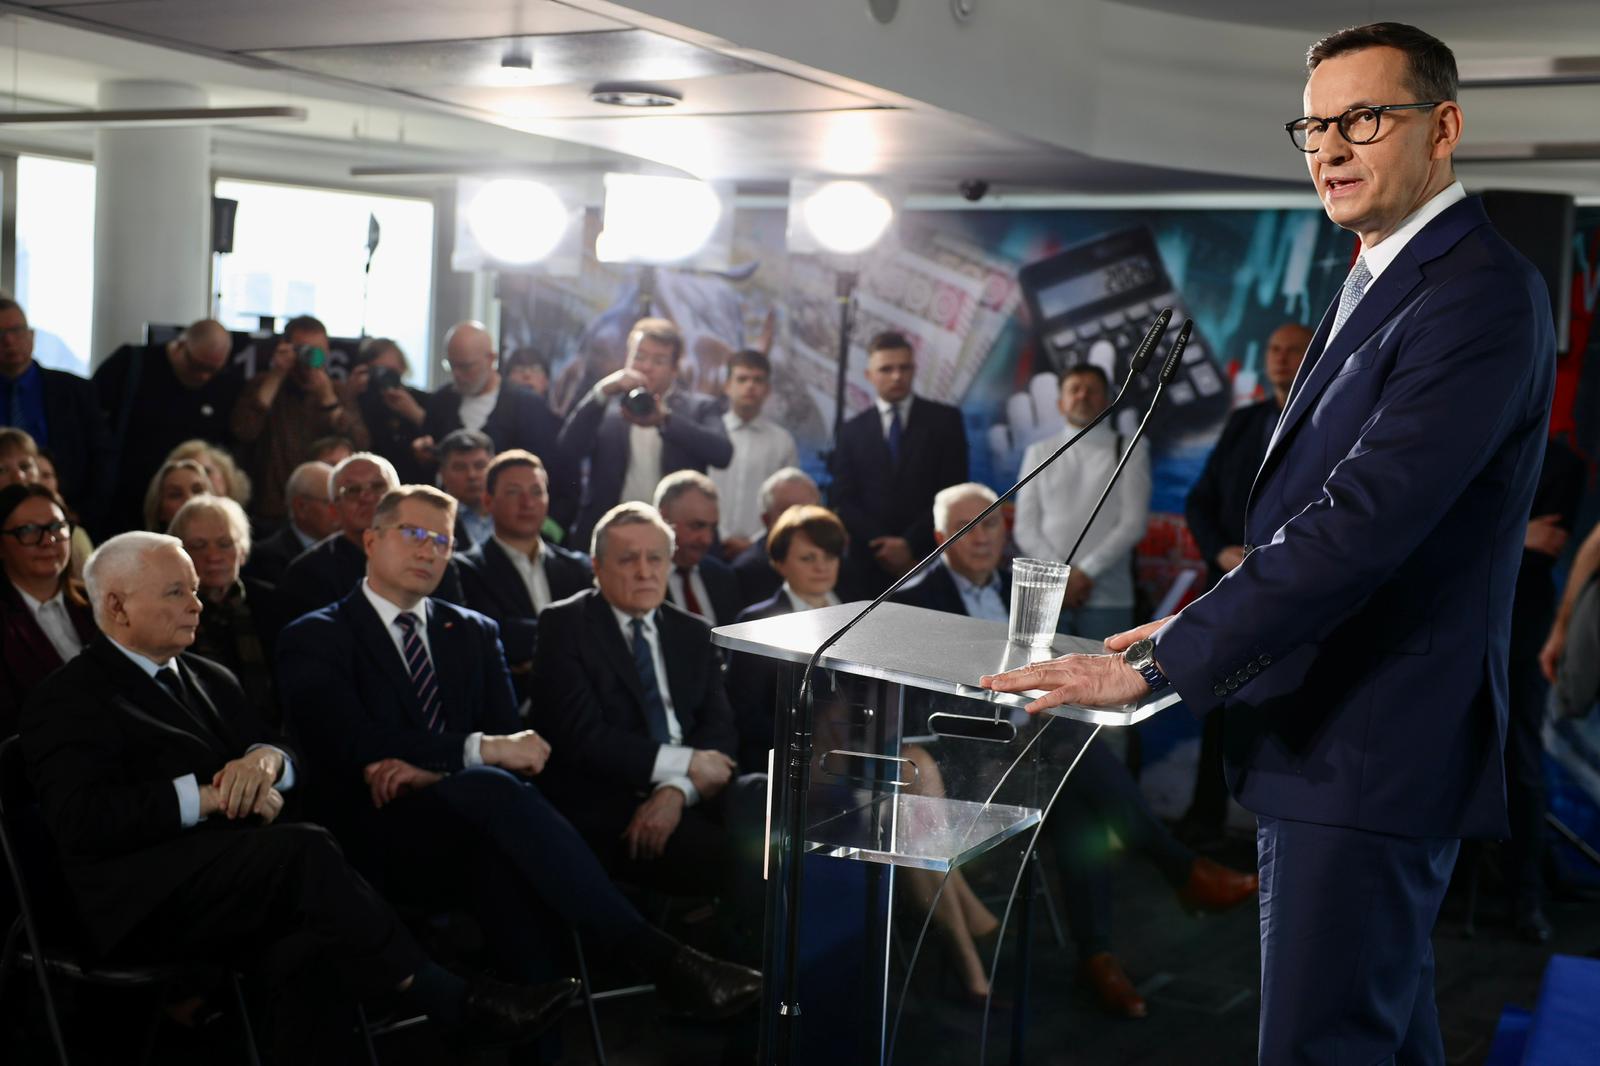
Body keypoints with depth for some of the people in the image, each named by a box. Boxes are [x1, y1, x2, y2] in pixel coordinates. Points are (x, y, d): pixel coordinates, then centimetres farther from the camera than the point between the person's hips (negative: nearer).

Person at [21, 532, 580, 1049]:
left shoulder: (210, 679, 24)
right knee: (305, 849, -31)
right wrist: (207, 797, -18)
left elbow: (292, 763, 17)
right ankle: (452, 1001, -30)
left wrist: (266, 758, -7)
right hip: (146, 898, -6)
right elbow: (81, 818, -13)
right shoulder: (68, 699, 2)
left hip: (240, 873, 6)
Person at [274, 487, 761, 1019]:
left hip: (472, 829, 4)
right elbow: (356, 744, -11)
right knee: (493, 788, -35)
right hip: (385, 843, -4)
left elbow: (511, 737, 8)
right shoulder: (315, 639, 6)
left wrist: (430, 769, -13)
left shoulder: (474, 633, 21)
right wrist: (480, 750, -22)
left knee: (506, 858, -36)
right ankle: (660, 956, -39)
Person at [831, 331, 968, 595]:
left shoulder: (945, 420, 6)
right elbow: (843, 501, 5)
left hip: (931, 561, -1)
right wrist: (883, 546, -9)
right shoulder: (852, 431, 11)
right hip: (870, 565, 1)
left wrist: (910, 543, -9)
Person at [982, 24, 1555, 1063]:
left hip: (1370, 752, -10)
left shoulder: (1479, 295, -17)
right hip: (1336, 735, 10)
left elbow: (1362, 520, -26)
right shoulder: (1383, 279, 16)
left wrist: (1157, 665, -24)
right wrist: (1197, 623, 11)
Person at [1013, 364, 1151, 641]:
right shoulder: (1039, 453, 12)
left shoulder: (1130, 452, 7)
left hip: (1107, 597, -1)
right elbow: (1025, 527, 7)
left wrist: (1086, 572, -8)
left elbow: (1133, 524, -1)